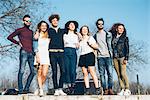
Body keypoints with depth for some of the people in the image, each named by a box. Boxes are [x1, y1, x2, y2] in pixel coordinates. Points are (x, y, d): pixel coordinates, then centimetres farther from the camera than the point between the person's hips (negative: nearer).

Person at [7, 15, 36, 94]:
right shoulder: (20, 30, 4)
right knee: (21, 71, -8)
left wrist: (33, 52, 14)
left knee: (33, 72, 2)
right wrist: (18, 43, -3)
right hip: (24, 52, -6)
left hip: (31, 53, 7)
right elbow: (9, 37, 1)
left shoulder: (31, 31, 21)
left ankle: (26, 88, 10)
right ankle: (20, 89, -6)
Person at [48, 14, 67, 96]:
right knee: (54, 72, -3)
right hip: (52, 53, -2)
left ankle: (60, 89, 2)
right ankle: (56, 90, 1)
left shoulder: (62, 30, 17)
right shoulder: (49, 30, 9)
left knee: (63, 71, -7)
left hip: (61, 53, 2)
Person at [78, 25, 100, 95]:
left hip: (89, 55, -4)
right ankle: (87, 90, -1)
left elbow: (96, 46, 6)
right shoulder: (80, 39, 19)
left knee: (92, 73, -11)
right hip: (82, 57, 4)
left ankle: (97, 89, -10)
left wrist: (90, 44, -11)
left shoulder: (90, 38, 10)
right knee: (85, 73, -1)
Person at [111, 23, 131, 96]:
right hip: (115, 58, 4)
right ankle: (122, 89, 3)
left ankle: (127, 89, -8)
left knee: (123, 73, -13)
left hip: (122, 57, -4)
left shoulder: (125, 38, 7)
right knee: (118, 74, 1)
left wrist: (126, 58, -8)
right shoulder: (113, 38, 15)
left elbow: (127, 49, 2)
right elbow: (112, 47, 15)